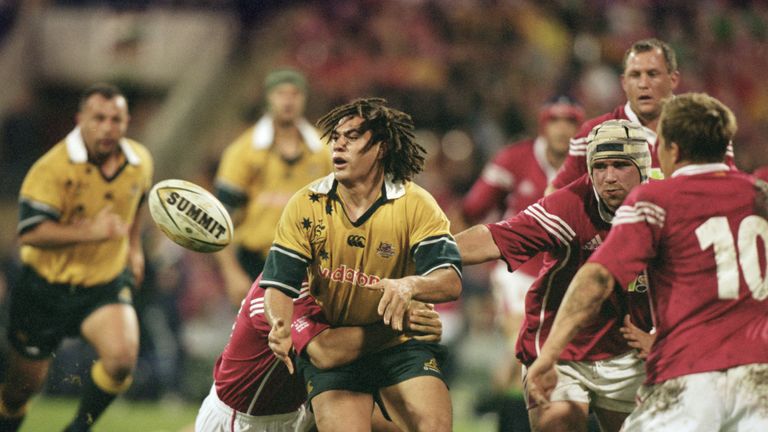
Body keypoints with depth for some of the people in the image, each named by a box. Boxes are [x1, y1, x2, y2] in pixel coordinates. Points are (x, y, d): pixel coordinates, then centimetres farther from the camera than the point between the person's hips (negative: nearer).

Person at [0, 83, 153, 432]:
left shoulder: (140, 161, -2)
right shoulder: (53, 168, -20)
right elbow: (29, 231, -27)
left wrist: (134, 247, 18)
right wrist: (89, 231, -35)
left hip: (106, 285, 3)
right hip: (46, 286, -3)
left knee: (122, 357, -24)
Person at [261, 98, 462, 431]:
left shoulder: (415, 204, -9)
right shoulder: (306, 205, -6)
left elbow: (450, 282, -19)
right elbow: (278, 283, -7)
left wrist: (410, 285, -41)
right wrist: (282, 326, -29)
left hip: (401, 344, 0)